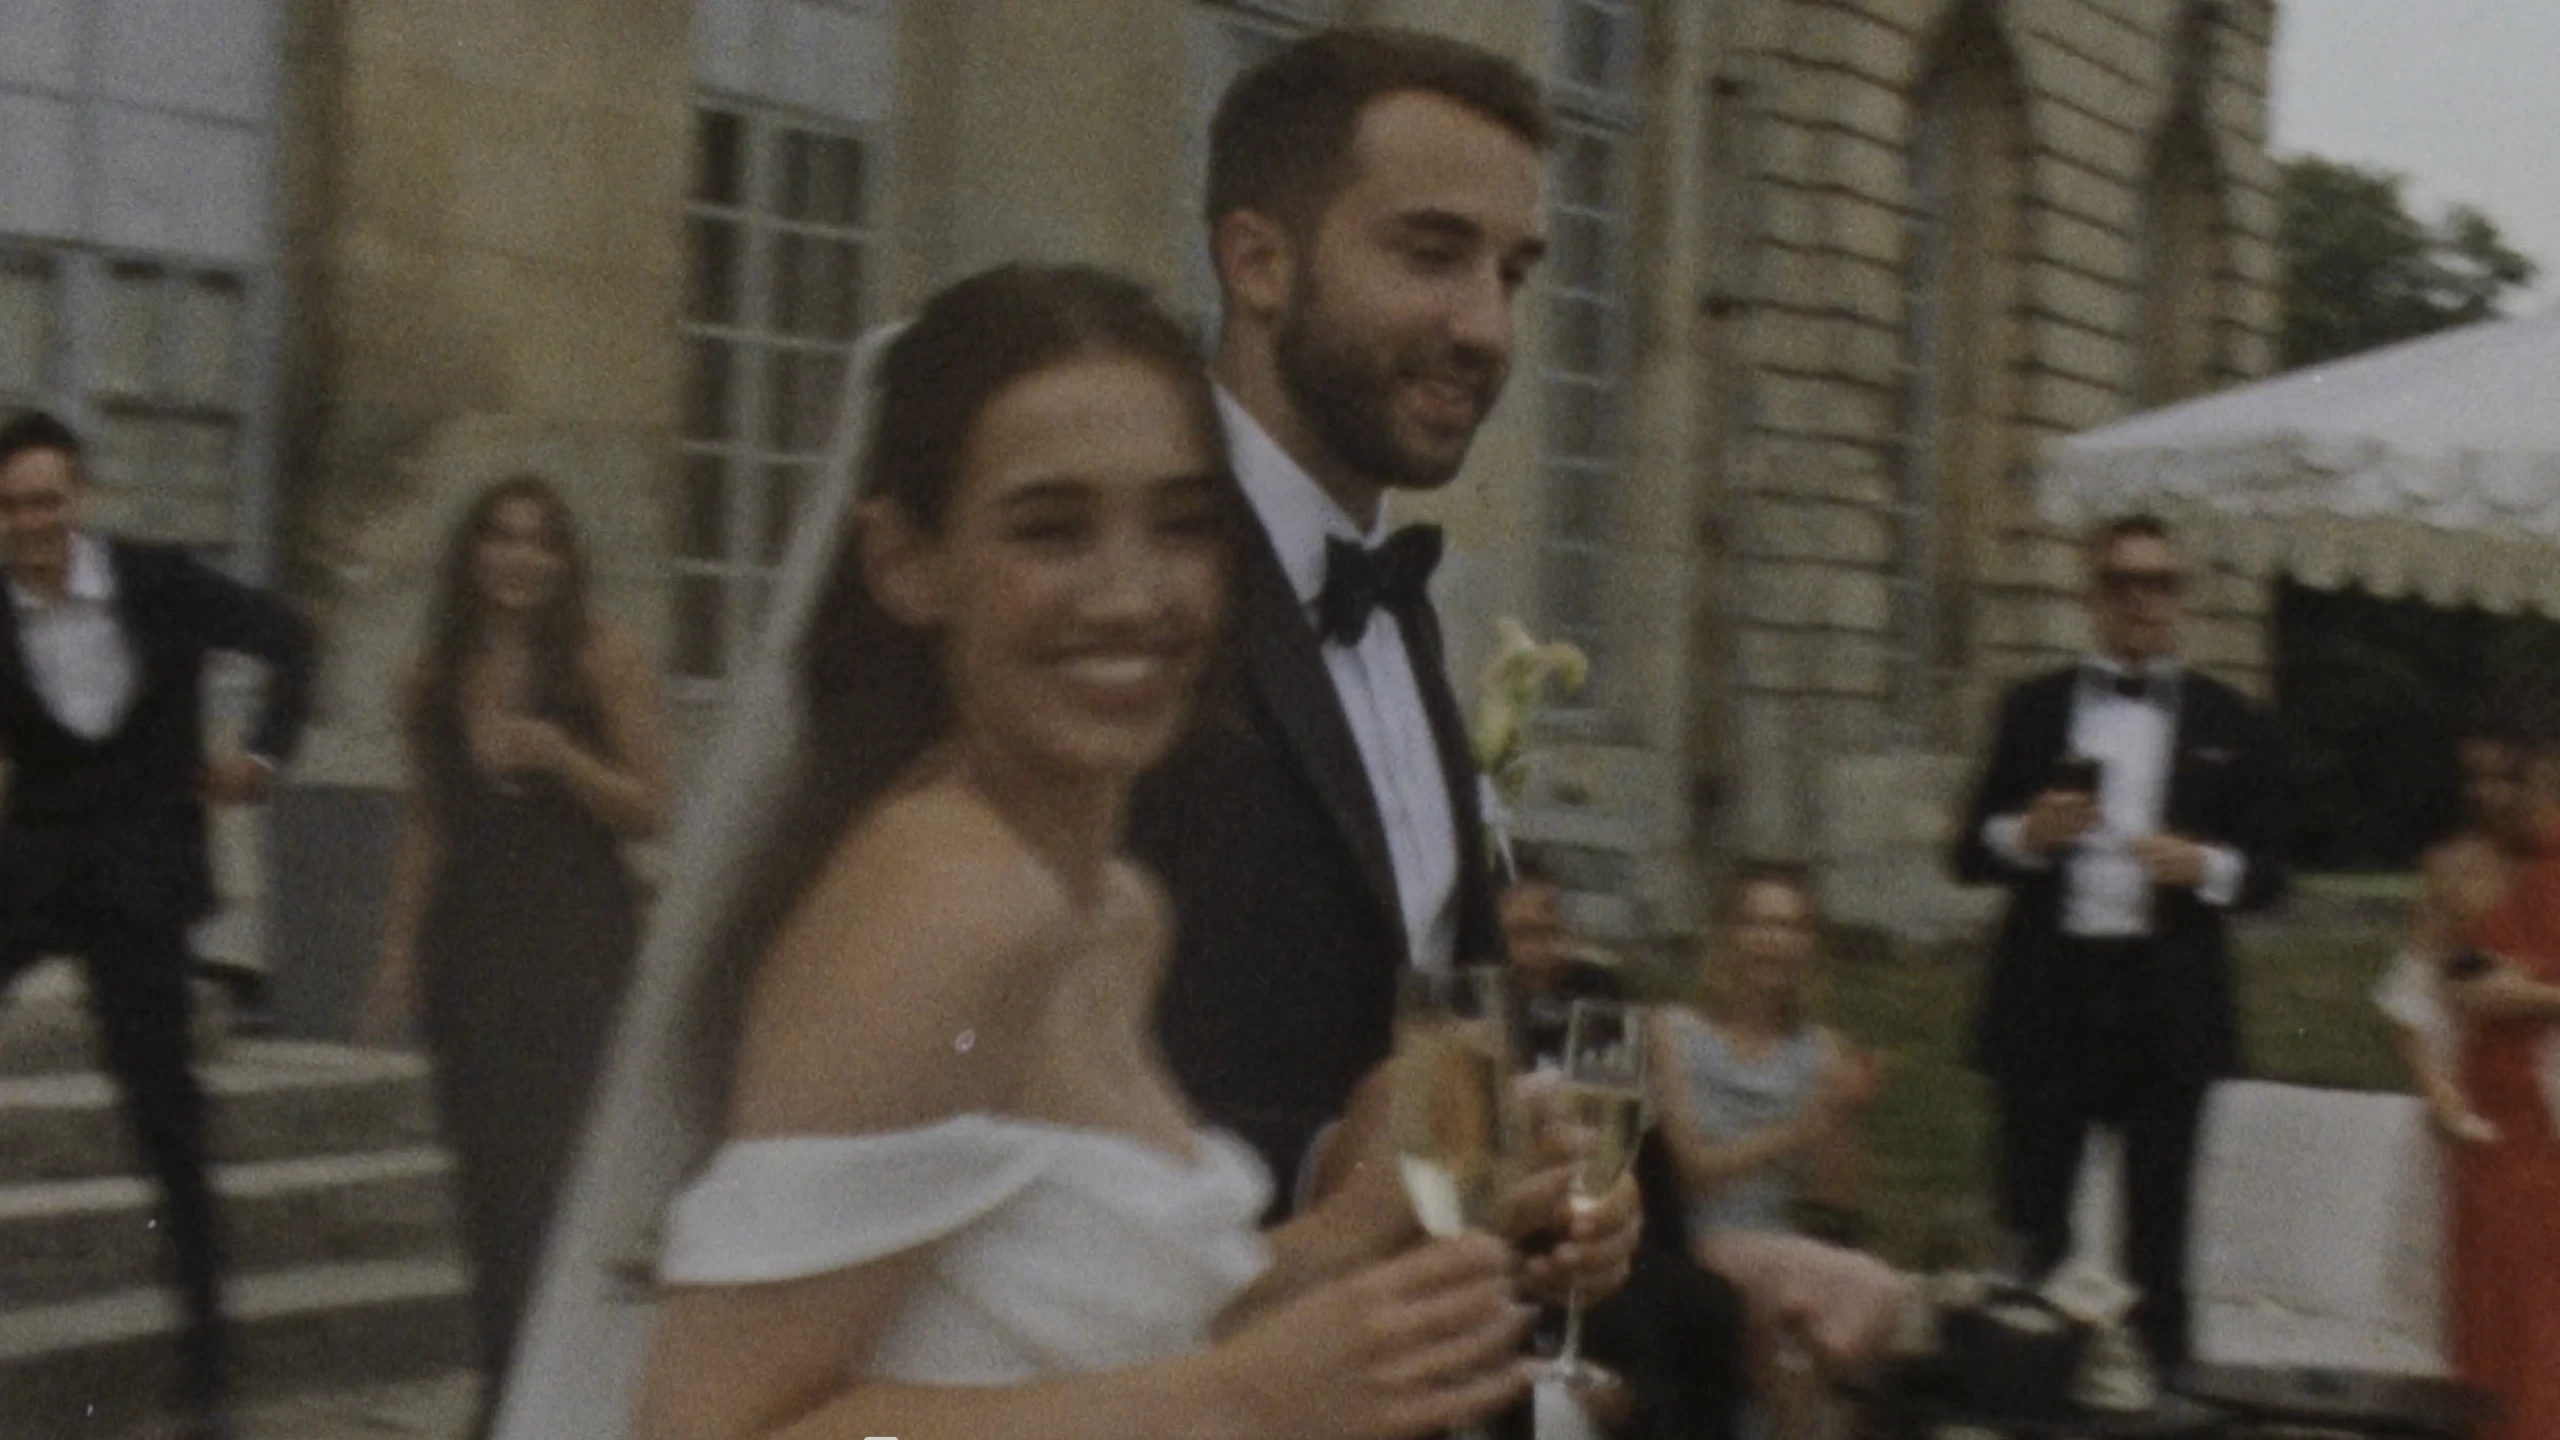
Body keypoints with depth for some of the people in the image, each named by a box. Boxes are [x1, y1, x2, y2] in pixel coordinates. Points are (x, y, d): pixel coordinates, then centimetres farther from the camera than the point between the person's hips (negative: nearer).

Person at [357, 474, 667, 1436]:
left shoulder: (604, 657, -3)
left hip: (577, 943, -4)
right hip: (472, 942, 4)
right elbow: (426, 824, 14)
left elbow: (647, 809, -5)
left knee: (551, 1165, -11)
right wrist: (399, 952, 10)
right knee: (485, 1170, 3)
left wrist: (558, 755, -20)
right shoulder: (438, 674, 10)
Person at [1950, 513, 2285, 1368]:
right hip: (2049, 992, 0)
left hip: (2168, 1001, 0)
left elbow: (2266, 873, 6)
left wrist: (2208, 866, -15)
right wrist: (2026, 833, -14)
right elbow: (1970, 856, 7)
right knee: (2029, 1227, 4)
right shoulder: (2036, 709, 8)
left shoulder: (2225, 720, 7)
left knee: (2157, 1233, 6)